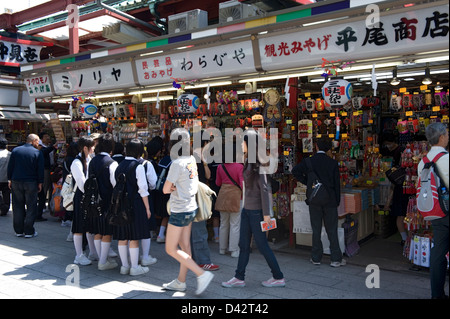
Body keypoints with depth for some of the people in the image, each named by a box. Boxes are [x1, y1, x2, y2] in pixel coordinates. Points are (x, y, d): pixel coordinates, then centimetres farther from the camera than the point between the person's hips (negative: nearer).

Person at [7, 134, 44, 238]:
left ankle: (18, 230, 16)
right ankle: (28, 231, 5)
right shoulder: (37, 153, -7)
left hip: (16, 182, 4)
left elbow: (10, 166, 7)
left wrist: (10, 180, 14)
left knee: (18, 207, 11)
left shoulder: (15, 150, 4)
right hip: (31, 183, -4)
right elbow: (40, 170, -6)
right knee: (31, 207, 4)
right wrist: (40, 183, 2)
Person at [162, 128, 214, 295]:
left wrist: (172, 187, 3)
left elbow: (165, 189, -16)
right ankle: (180, 282, 25)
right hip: (190, 208, 8)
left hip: (179, 211, -8)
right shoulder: (192, 160, 3)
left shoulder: (177, 163, -21)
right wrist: (176, 187, -1)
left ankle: (202, 274, -3)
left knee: (171, 249, 1)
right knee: (185, 247, 14)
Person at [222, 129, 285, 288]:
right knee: (243, 245, 12)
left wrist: (266, 213, -21)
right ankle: (239, 278, 21)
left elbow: (264, 189, -20)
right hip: (247, 209, 9)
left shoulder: (258, 163, -17)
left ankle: (279, 278, 16)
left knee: (262, 245, 1)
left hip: (256, 210, -9)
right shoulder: (248, 161, 10)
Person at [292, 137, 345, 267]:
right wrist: (337, 201, 8)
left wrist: (306, 182, -4)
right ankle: (336, 259, 10)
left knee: (316, 230, 9)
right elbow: (337, 183, 0)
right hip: (330, 200, 0)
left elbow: (295, 170, -16)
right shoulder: (333, 163, -3)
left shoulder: (309, 161, -4)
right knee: (332, 230, 6)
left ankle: (316, 258, 16)